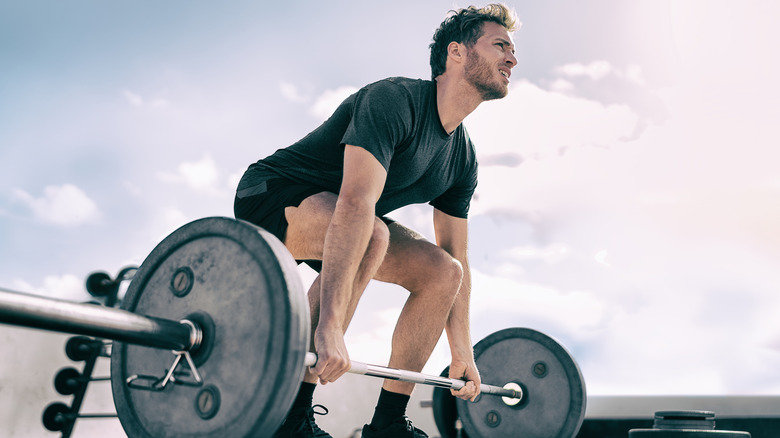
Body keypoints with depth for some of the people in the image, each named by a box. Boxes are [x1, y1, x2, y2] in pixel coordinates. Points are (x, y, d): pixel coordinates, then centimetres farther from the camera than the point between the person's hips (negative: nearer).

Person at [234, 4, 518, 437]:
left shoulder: (463, 160, 1)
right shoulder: (394, 100, -25)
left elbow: (454, 258, 6)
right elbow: (355, 204, -39)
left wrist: (462, 355, 5)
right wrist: (329, 325, -47)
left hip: (339, 221, 8)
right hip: (271, 197, -8)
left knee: (443, 272, -3)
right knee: (370, 234, -37)